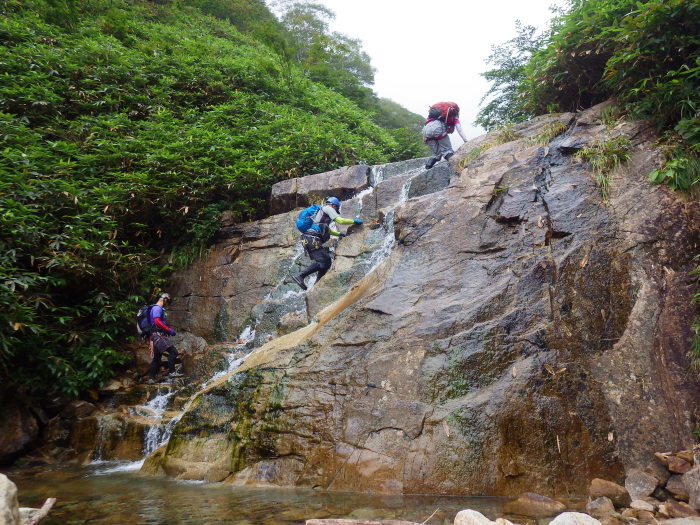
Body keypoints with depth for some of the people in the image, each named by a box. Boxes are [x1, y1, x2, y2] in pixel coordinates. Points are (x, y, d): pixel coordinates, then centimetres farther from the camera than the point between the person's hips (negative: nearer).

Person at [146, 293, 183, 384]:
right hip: (158, 335, -11)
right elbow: (157, 321, -21)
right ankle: (172, 372, -17)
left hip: (157, 336, 11)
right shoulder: (157, 308, -7)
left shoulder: (158, 309, 25)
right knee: (173, 352, -17)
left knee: (157, 358, 12)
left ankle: (151, 378, 14)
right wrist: (169, 330, -19)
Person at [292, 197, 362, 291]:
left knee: (327, 261, 10)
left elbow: (327, 230, 44)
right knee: (322, 262, -18)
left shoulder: (322, 211, 33)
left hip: (308, 240, 10)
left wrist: (339, 234, 44)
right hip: (312, 239, -10)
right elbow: (340, 220, -3)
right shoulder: (328, 209, 6)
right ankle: (300, 276, -23)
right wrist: (354, 221, 8)